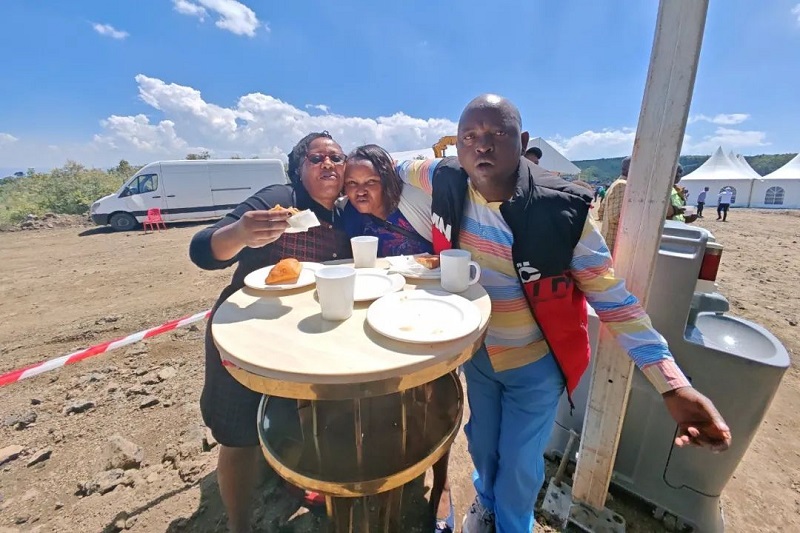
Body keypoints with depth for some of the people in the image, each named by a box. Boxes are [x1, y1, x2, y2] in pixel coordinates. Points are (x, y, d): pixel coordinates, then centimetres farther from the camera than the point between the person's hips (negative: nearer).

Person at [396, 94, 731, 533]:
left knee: (520, 463, 18)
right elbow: (402, 168, 6)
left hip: (534, 364, -3)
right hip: (475, 353, 4)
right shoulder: (447, 182, -17)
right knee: (481, 443, 28)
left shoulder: (560, 213, -27)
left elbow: (613, 300, -19)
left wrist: (674, 385, -25)